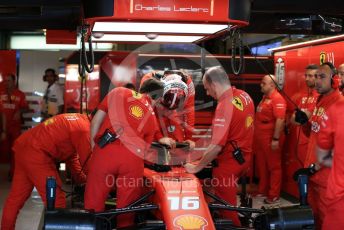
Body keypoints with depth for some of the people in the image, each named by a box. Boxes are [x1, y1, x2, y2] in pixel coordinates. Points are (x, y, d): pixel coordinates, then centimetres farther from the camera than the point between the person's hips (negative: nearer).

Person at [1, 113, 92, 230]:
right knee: (56, 199, -4)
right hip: (36, 152, -10)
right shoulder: (84, 128, -10)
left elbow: (72, 155, 28)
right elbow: (87, 162, -6)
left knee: (16, 197, 17)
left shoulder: (77, 120, 19)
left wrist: (82, 178, 31)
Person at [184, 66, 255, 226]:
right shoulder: (245, 96, 1)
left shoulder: (224, 106, -25)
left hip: (229, 160, -9)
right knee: (229, 201, 24)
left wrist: (196, 167, -17)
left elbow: (216, 146, -27)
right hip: (244, 156, 9)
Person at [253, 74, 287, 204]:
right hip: (260, 138, 10)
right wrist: (256, 136, 21)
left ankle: (274, 195, 5)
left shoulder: (277, 99, -15)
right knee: (261, 165, 16)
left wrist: (276, 139, -25)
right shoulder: (264, 98, 15)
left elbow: (280, 120, -22)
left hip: (271, 139, -9)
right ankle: (262, 190, 28)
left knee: (273, 166, 0)